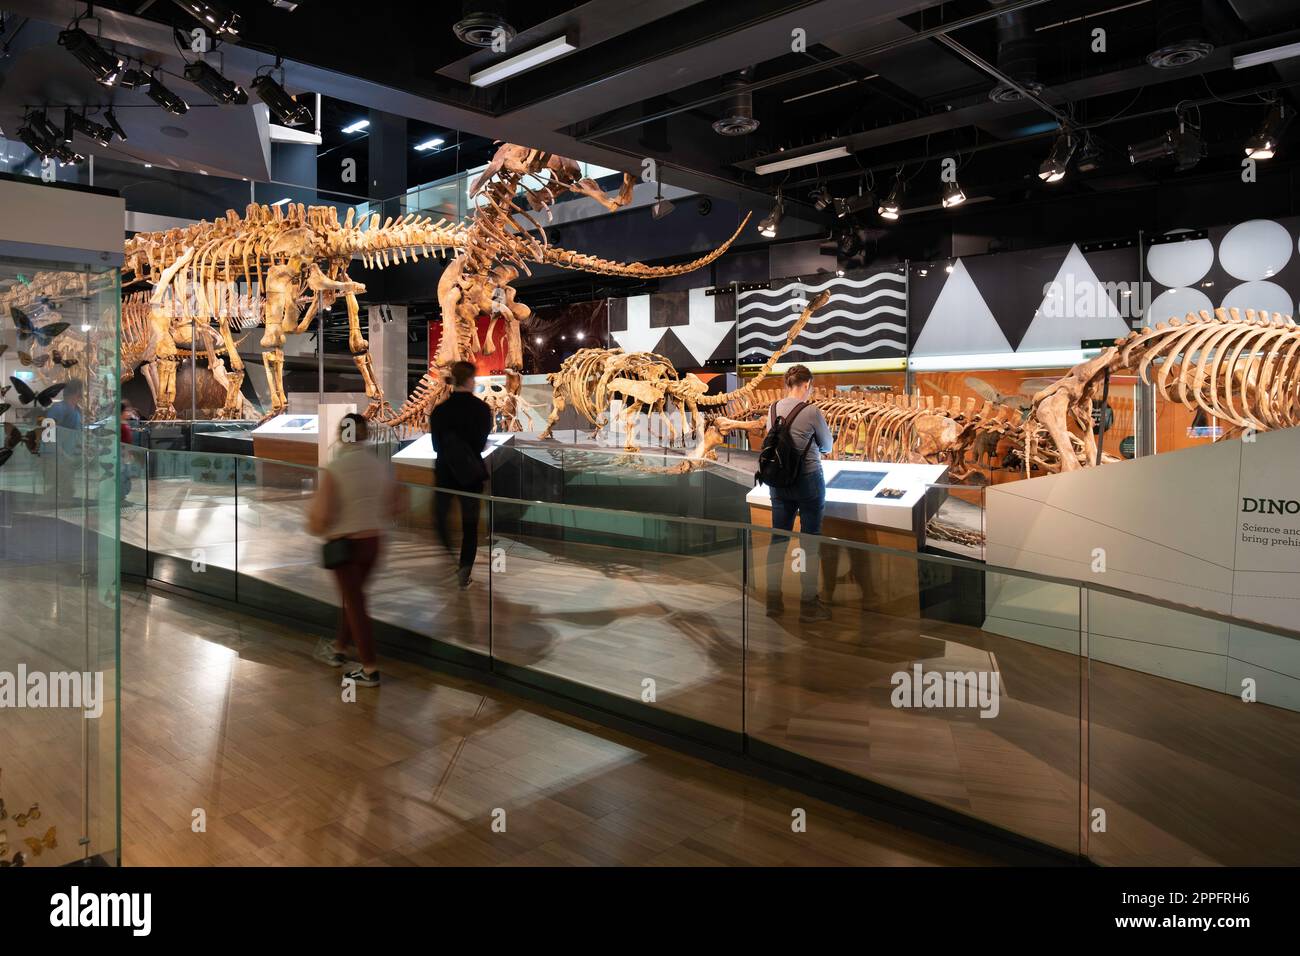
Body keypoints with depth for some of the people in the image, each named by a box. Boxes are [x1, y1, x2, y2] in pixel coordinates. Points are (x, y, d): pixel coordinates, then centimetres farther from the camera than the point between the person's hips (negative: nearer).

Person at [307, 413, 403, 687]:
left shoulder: (334, 468, -16)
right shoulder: (380, 465, -1)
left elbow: (320, 513, -19)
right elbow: (398, 502, 4)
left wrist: (315, 530, 2)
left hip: (344, 543, -5)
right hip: (373, 540, 5)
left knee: (354, 603, 4)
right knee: (352, 595, 23)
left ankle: (370, 669, 7)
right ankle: (339, 648, 40)